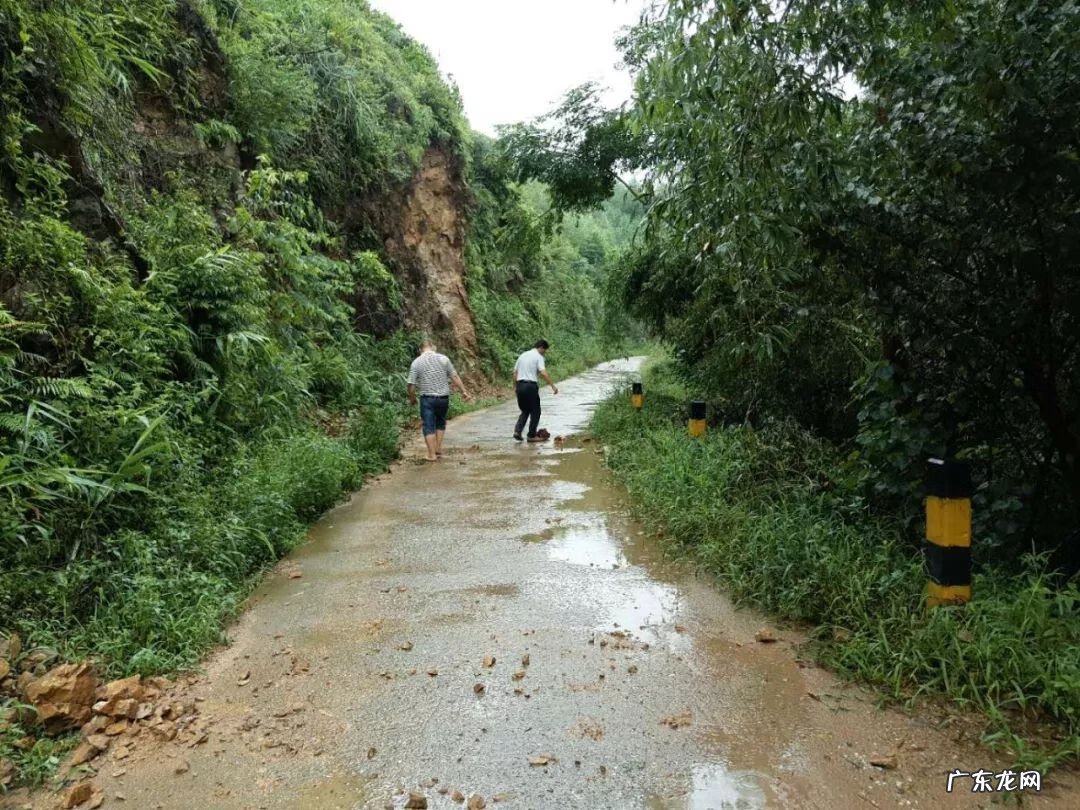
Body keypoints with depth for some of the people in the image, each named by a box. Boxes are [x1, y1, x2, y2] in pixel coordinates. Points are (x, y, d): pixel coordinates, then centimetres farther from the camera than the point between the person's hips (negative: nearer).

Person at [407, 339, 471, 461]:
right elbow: (455, 377, -1)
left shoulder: (416, 362, -3)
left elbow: (412, 385, -4)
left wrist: (412, 400, 10)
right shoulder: (443, 358, -1)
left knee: (429, 426, 6)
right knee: (440, 423, 22)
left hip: (427, 398, -2)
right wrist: (464, 391, 6)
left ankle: (432, 454, 4)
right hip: (443, 397, 2)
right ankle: (438, 448, 21)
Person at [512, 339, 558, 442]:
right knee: (535, 412, 6)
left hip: (520, 385, 7)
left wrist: (515, 387, 23)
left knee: (525, 411, 18)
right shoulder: (538, 357, -5)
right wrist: (553, 386, -17)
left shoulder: (523, 355, 16)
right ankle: (532, 436, 7)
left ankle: (517, 431, 3)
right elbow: (543, 373, -18)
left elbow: (515, 373, 16)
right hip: (531, 386, -7)